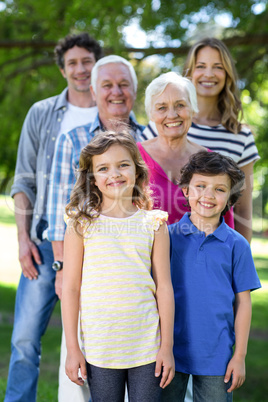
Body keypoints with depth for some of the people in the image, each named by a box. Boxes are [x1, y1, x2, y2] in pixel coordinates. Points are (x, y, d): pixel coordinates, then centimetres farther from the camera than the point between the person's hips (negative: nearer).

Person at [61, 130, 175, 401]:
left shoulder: (154, 224, 1)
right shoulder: (82, 224, -2)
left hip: (147, 348, 1)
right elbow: (70, 288, -1)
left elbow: (163, 287, 2)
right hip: (99, 348, -1)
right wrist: (72, 348, -2)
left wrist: (167, 346, 1)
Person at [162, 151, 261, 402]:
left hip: (217, 356, 0)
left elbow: (243, 302, 2)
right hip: (171, 351, 0)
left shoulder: (236, 245, -1)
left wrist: (240, 356, 0)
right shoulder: (168, 236, -2)